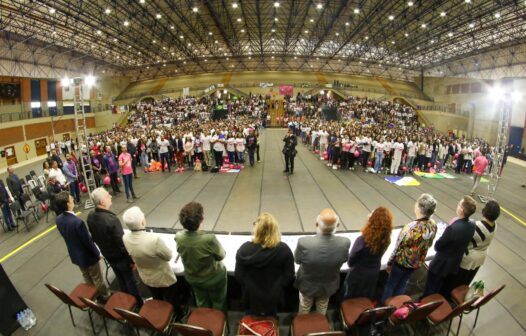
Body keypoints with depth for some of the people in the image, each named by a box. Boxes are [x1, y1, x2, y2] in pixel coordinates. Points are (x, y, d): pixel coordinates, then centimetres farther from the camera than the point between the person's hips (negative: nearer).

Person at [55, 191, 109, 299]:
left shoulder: (59, 219, -11)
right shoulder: (78, 222, -36)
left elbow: (65, 235, 4)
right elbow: (88, 241, -25)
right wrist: (97, 254, -8)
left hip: (75, 255, 7)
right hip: (88, 256, -7)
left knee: (87, 278, 27)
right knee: (97, 279, 16)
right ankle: (106, 297, 36)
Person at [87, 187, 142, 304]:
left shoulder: (90, 216, -12)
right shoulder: (112, 219, -36)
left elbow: (94, 237, 4)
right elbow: (122, 243, -28)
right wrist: (131, 260, -15)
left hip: (107, 255, 7)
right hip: (120, 257, -6)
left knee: (120, 280, 26)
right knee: (130, 281, 15)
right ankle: (138, 303, 34)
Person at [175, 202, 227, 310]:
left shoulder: (178, 237, -25)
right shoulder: (209, 239, -40)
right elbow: (221, 256, -20)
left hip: (192, 278, 4)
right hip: (214, 278, -4)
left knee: (202, 303, 32)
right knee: (218, 303, 27)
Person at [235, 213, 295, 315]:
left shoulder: (245, 249, -25)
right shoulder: (284, 250, -23)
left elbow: (238, 276, -13)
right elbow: (289, 276, -11)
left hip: (251, 296, 0)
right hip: (273, 296, 1)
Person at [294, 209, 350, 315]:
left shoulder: (304, 242, -39)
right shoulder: (345, 243, -34)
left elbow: (297, 260, -16)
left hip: (307, 285, -2)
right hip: (329, 286, 2)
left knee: (304, 309, 30)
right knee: (322, 311, 33)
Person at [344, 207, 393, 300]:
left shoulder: (362, 240, -36)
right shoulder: (386, 240, -21)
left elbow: (350, 261, -19)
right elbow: (377, 256, -1)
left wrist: (352, 265, 3)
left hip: (357, 275, -4)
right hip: (374, 274, 4)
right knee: (366, 298, 30)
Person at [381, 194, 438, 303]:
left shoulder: (412, 227, -33)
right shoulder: (433, 225, -12)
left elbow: (399, 247, -21)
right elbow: (428, 245, 3)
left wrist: (389, 262, -7)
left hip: (402, 261, -6)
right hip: (417, 263, 6)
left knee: (390, 285, 16)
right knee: (402, 285, 25)